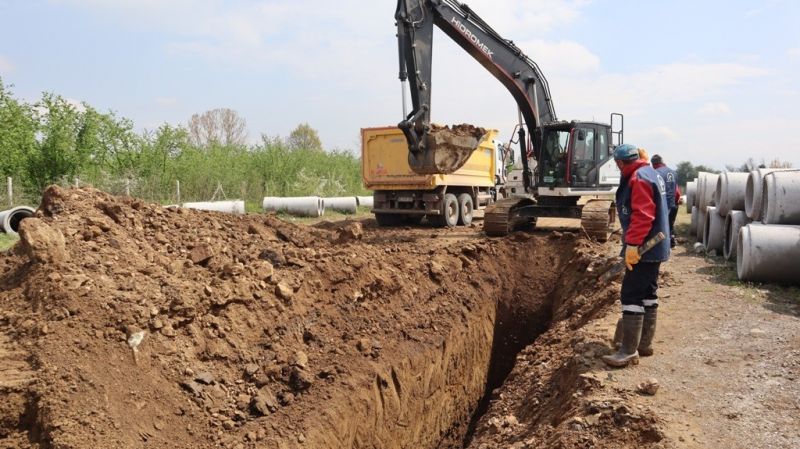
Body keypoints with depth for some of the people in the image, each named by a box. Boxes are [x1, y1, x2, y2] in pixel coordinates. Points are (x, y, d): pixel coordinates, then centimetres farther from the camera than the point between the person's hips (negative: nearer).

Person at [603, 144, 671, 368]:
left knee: (631, 296, -9)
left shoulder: (639, 179, -16)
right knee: (648, 294, 15)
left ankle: (629, 351, -7)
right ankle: (645, 343, 24)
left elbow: (642, 216, -26)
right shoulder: (651, 173, 16)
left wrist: (632, 244, -28)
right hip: (654, 247, 11)